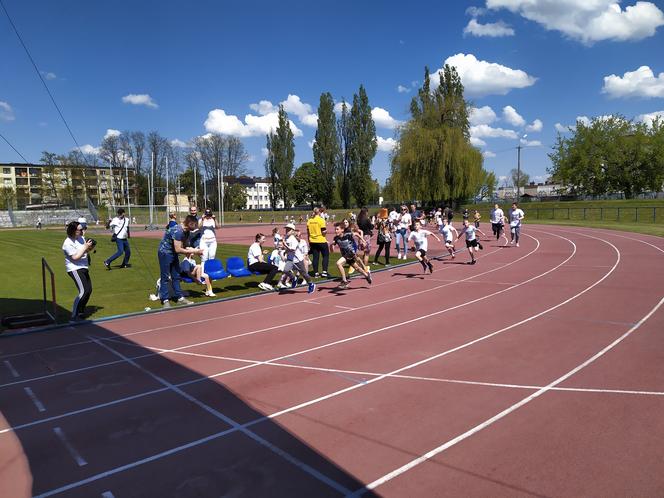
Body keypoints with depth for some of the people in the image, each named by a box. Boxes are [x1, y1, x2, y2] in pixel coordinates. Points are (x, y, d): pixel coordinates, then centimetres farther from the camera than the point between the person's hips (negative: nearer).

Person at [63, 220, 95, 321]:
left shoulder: (81, 238, 7)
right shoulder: (68, 243, -17)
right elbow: (75, 257, -22)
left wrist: (90, 248, -2)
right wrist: (85, 247, -20)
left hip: (83, 268, 9)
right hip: (74, 269, -9)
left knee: (89, 290, 13)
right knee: (83, 292, -18)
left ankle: (80, 311, 29)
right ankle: (74, 316, -13)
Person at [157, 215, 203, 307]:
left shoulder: (186, 231, -1)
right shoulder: (177, 231, -29)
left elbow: (182, 246, 6)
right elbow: (178, 250, -29)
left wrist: (192, 249, -11)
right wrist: (193, 251, -24)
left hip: (173, 253, 9)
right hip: (165, 253, -9)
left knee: (176, 276, 10)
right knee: (165, 277, -2)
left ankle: (180, 297, 17)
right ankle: (165, 300, 4)